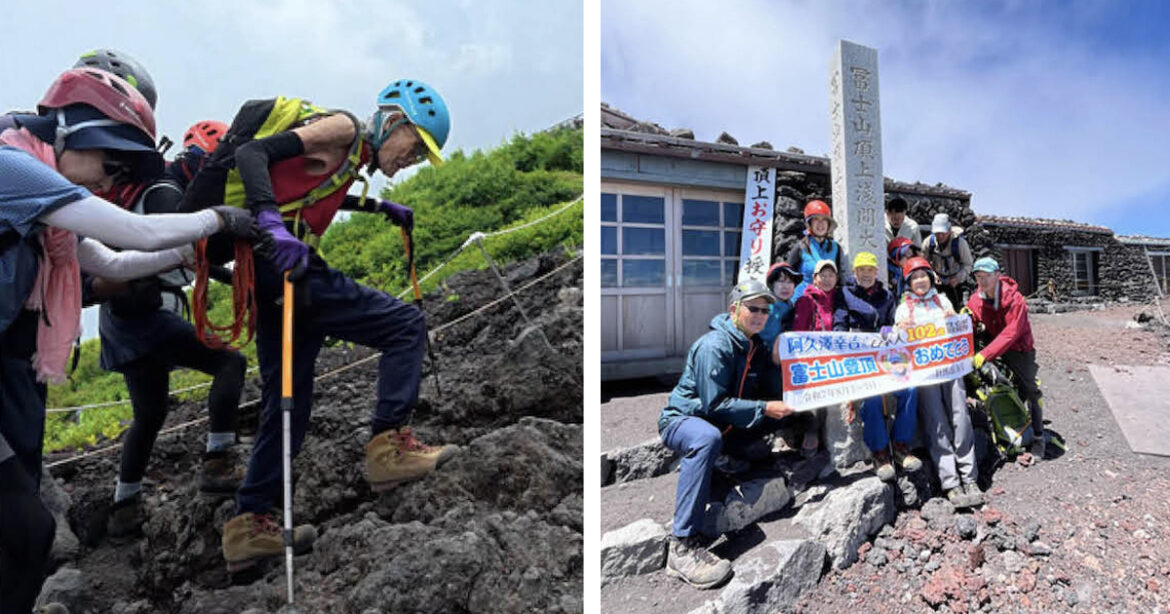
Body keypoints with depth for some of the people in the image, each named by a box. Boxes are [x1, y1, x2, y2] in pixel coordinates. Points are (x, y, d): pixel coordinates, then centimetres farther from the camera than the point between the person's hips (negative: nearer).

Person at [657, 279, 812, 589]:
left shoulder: (755, 346, 7)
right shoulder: (714, 346, -21)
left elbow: (771, 391, 6)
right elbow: (714, 405, -25)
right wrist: (764, 408, -26)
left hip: (728, 423, 8)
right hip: (682, 420, -8)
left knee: (795, 416, 5)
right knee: (708, 438, -44)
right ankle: (683, 547, -41)